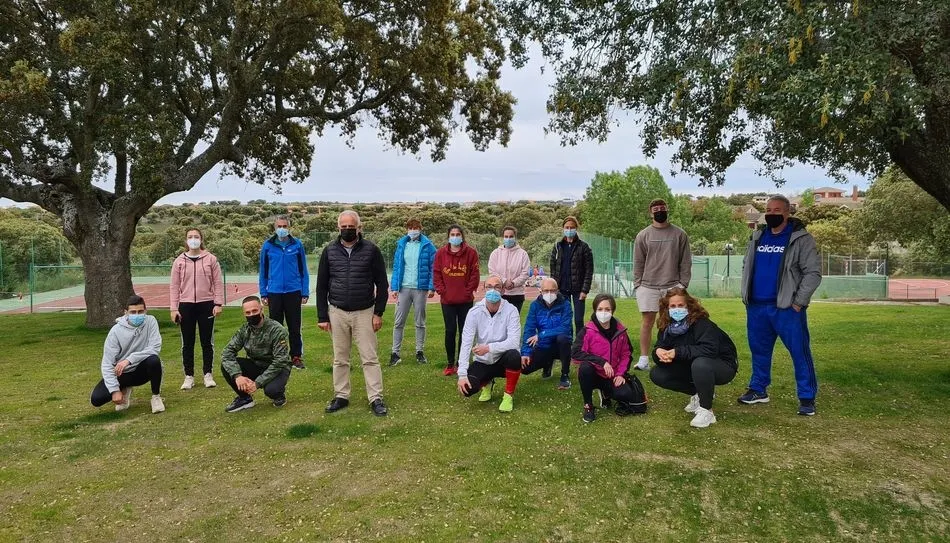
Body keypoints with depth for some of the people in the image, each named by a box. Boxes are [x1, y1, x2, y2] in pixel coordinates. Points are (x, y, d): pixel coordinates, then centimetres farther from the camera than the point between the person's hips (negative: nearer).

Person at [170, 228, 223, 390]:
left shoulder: (211, 259, 1)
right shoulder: (179, 261, 4)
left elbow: (218, 282, 0)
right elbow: (174, 286, 4)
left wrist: (218, 304, -6)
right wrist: (174, 308, -2)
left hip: (206, 305, -1)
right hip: (186, 305, 1)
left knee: (207, 341, 6)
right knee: (187, 343, 6)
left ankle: (208, 375, 16)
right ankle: (189, 377, 15)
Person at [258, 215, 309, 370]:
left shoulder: (297, 245, 1)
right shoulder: (268, 245, 2)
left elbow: (303, 270, 4)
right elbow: (263, 270, 8)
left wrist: (305, 292, 0)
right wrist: (263, 293, 4)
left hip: (294, 292, -1)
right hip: (274, 293, 1)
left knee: (294, 327, 6)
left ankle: (296, 356, 16)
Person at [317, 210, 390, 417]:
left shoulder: (371, 250, -3)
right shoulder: (329, 251, 3)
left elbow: (382, 283, -1)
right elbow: (321, 286, 6)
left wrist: (379, 312, -6)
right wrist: (322, 316, 1)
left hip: (364, 312, -2)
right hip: (337, 313, 2)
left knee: (370, 358, 0)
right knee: (340, 359, 11)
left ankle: (376, 399, 7)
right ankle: (341, 396, 22)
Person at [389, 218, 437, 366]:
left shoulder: (427, 246, -2)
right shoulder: (401, 244, 6)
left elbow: (433, 268, -3)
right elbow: (396, 267, 6)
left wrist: (432, 287, -11)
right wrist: (394, 287, 0)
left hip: (420, 289, -2)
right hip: (404, 288, 2)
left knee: (420, 322, 10)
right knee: (399, 322, 3)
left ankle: (419, 351, 19)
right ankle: (395, 353, 9)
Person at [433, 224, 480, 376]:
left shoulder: (471, 252, -3)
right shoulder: (441, 252, 0)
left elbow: (474, 274, -3)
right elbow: (436, 273, 3)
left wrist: (468, 291, -7)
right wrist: (441, 290, -4)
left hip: (465, 300, 0)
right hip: (447, 300, 0)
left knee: (464, 331, 6)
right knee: (450, 331, 2)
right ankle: (450, 364, 12)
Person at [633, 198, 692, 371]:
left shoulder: (679, 234, 5)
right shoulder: (643, 235, 5)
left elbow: (685, 262, 5)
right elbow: (638, 263, 6)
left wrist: (683, 284, -2)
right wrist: (637, 284, -1)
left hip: (672, 286, 0)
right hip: (648, 286, 0)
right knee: (647, 321, 2)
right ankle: (644, 359, 7)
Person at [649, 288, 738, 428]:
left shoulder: (702, 324, -26)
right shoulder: (667, 327, -7)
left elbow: (709, 350, -39)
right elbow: (659, 349, -7)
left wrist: (678, 352, -39)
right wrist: (658, 352, -32)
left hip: (723, 365, -7)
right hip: (692, 367, 7)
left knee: (700, 363, -40)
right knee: (656, 374, -7)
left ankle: (706, 411, -20)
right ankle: (698, 394, 6)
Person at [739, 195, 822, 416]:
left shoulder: (801, 239, -5)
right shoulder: (758, 237, 12)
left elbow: (813, 272, -8)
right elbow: (747, 266, 20)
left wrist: (799, 302, -12)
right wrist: (746, 294, 11)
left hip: (786, 308, -5)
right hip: (756, 307, 5)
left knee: (800, 352, -2)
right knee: (759, 351, 14)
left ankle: (807, 397, 7)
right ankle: (758, 390, 26)